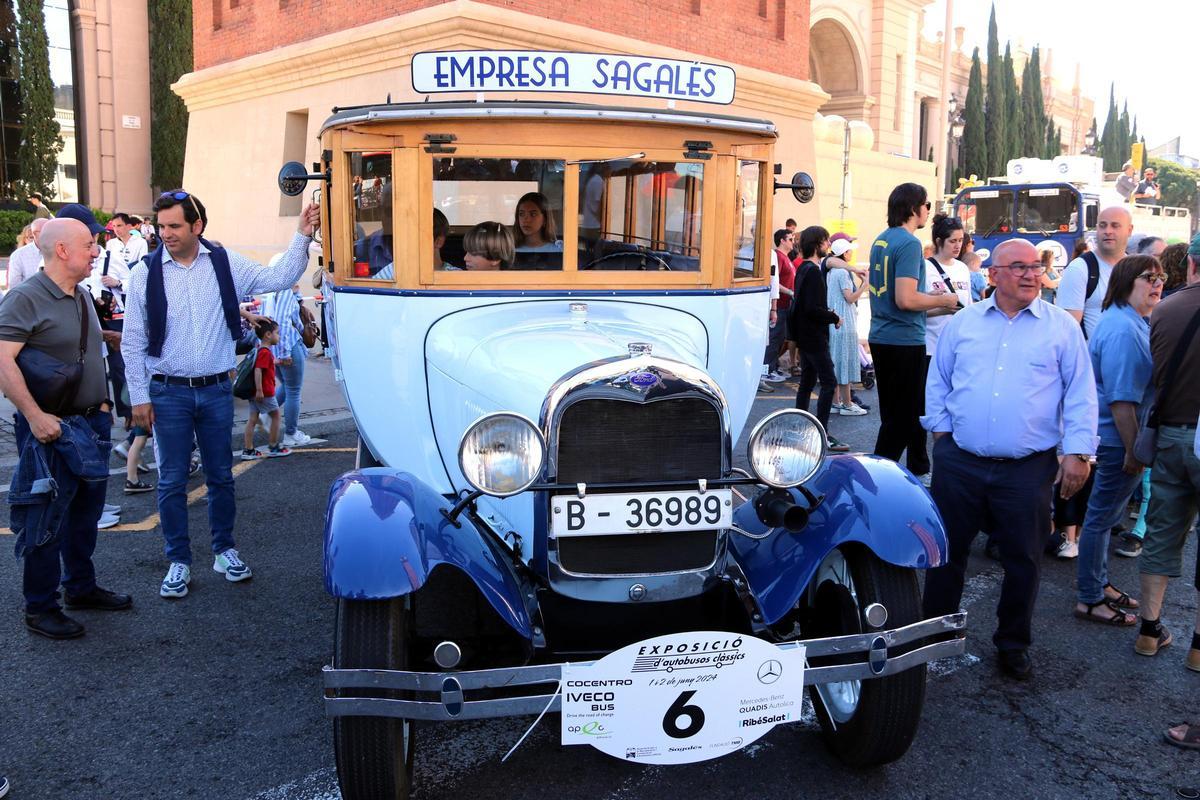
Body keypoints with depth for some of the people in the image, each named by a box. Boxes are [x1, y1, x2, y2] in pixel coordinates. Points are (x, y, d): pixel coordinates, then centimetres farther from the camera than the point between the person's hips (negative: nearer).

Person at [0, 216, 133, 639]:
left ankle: (81, 587, 33)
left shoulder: (81, 295, 11)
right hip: (50, 428, -8)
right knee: (47, 520, 2)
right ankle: (40, 607, 15)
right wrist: (34, 415, -25)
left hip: (90, 424, 8)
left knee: (86, 512, 18)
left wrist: (102, 403, 17)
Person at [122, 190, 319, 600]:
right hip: (169, 393, -1)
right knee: (172, 481, 5)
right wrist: (139, 397, -3)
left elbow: (278, 278, 0)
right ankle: (179, 562, 18)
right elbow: (133, 342, -1)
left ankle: (224, 550, 28)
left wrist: (302, 236, -11)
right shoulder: (145, 274, -4)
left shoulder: (225, 264, 0)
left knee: (221, 476, 12)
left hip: (216, 390, 1)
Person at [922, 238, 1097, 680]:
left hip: (1028, 469, -1)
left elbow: (1081, 394, 2)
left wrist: (1078, 451, -5)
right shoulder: (962, 322, 8)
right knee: (946, 550, 11)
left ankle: (1013, 644, 27)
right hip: (959, 461, 1)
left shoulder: (1062, 327, 3)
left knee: (1023, 560, 9)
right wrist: (941, 429, 5)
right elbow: (937, 380, 14)